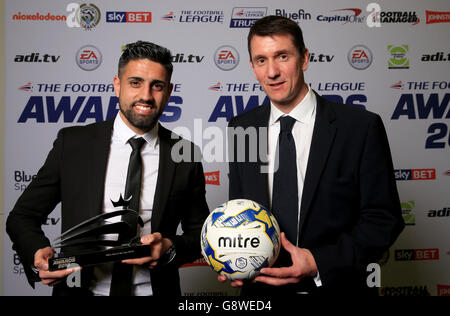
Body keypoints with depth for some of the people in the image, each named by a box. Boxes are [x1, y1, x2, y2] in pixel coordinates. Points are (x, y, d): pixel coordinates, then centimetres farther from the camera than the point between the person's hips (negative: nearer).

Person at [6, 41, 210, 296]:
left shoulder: (186, 154, -1)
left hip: (155, 289, 1)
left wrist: (170, 248, -12)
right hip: (80, 289, 0)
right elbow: (23, 217, 4)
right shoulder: (72, 143, -2)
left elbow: (200, 233, 7)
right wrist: (38, 255, -15)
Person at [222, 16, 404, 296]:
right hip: (261, 286, 3)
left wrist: (319, 262, -22)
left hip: (338, 286, -2)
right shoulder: (240, 128, -2)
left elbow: (383, 219, -11)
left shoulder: (361, 126, -13)